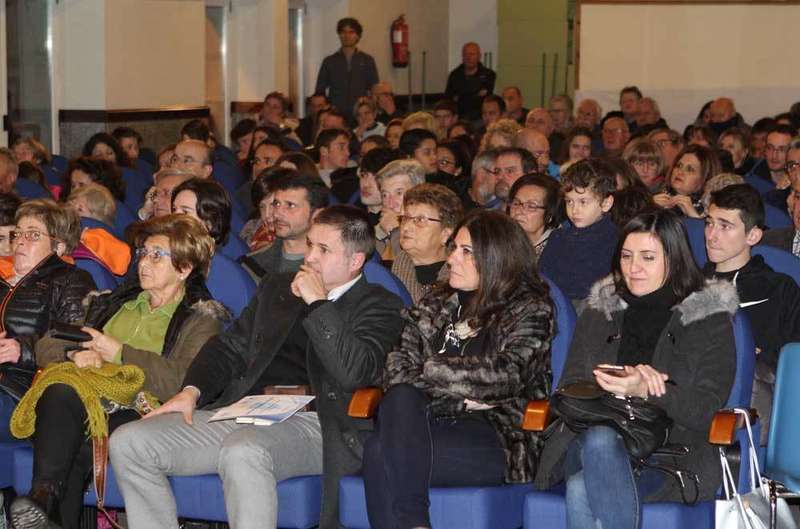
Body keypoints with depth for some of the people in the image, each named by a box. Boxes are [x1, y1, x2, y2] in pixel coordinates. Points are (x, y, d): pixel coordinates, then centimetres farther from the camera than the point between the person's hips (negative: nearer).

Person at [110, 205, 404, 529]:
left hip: (314, 424, -6)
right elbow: (230, 347, 24)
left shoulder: (380, 307, 5)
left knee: (243, 450, -40)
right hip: (245, 413, 7)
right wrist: (192, 390, 6)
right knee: (127, 443, -9)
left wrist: (318, 303, -8)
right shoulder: (277, 289, 24)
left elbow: (354, 373, -13)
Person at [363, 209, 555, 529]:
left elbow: (506, 375, -10)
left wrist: (433, 371, -3)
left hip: (498, 440, -5)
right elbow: (397, 367, 9)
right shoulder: (437, 304, 21)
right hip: (431, 422, 5)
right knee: (400, 398, -32)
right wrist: (459, 401, -7)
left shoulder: (530, 309, 7)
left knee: (379, 452, -29)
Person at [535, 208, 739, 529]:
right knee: (600, 439, -38)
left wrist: (647, 391, -19)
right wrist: (622, 387, -8)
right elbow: (569, 390, 12)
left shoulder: (711, 320, 10)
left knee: (582, 490, -35)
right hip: (592, 439, 3)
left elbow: (707, 409, -1)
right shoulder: (598, 312, 20)